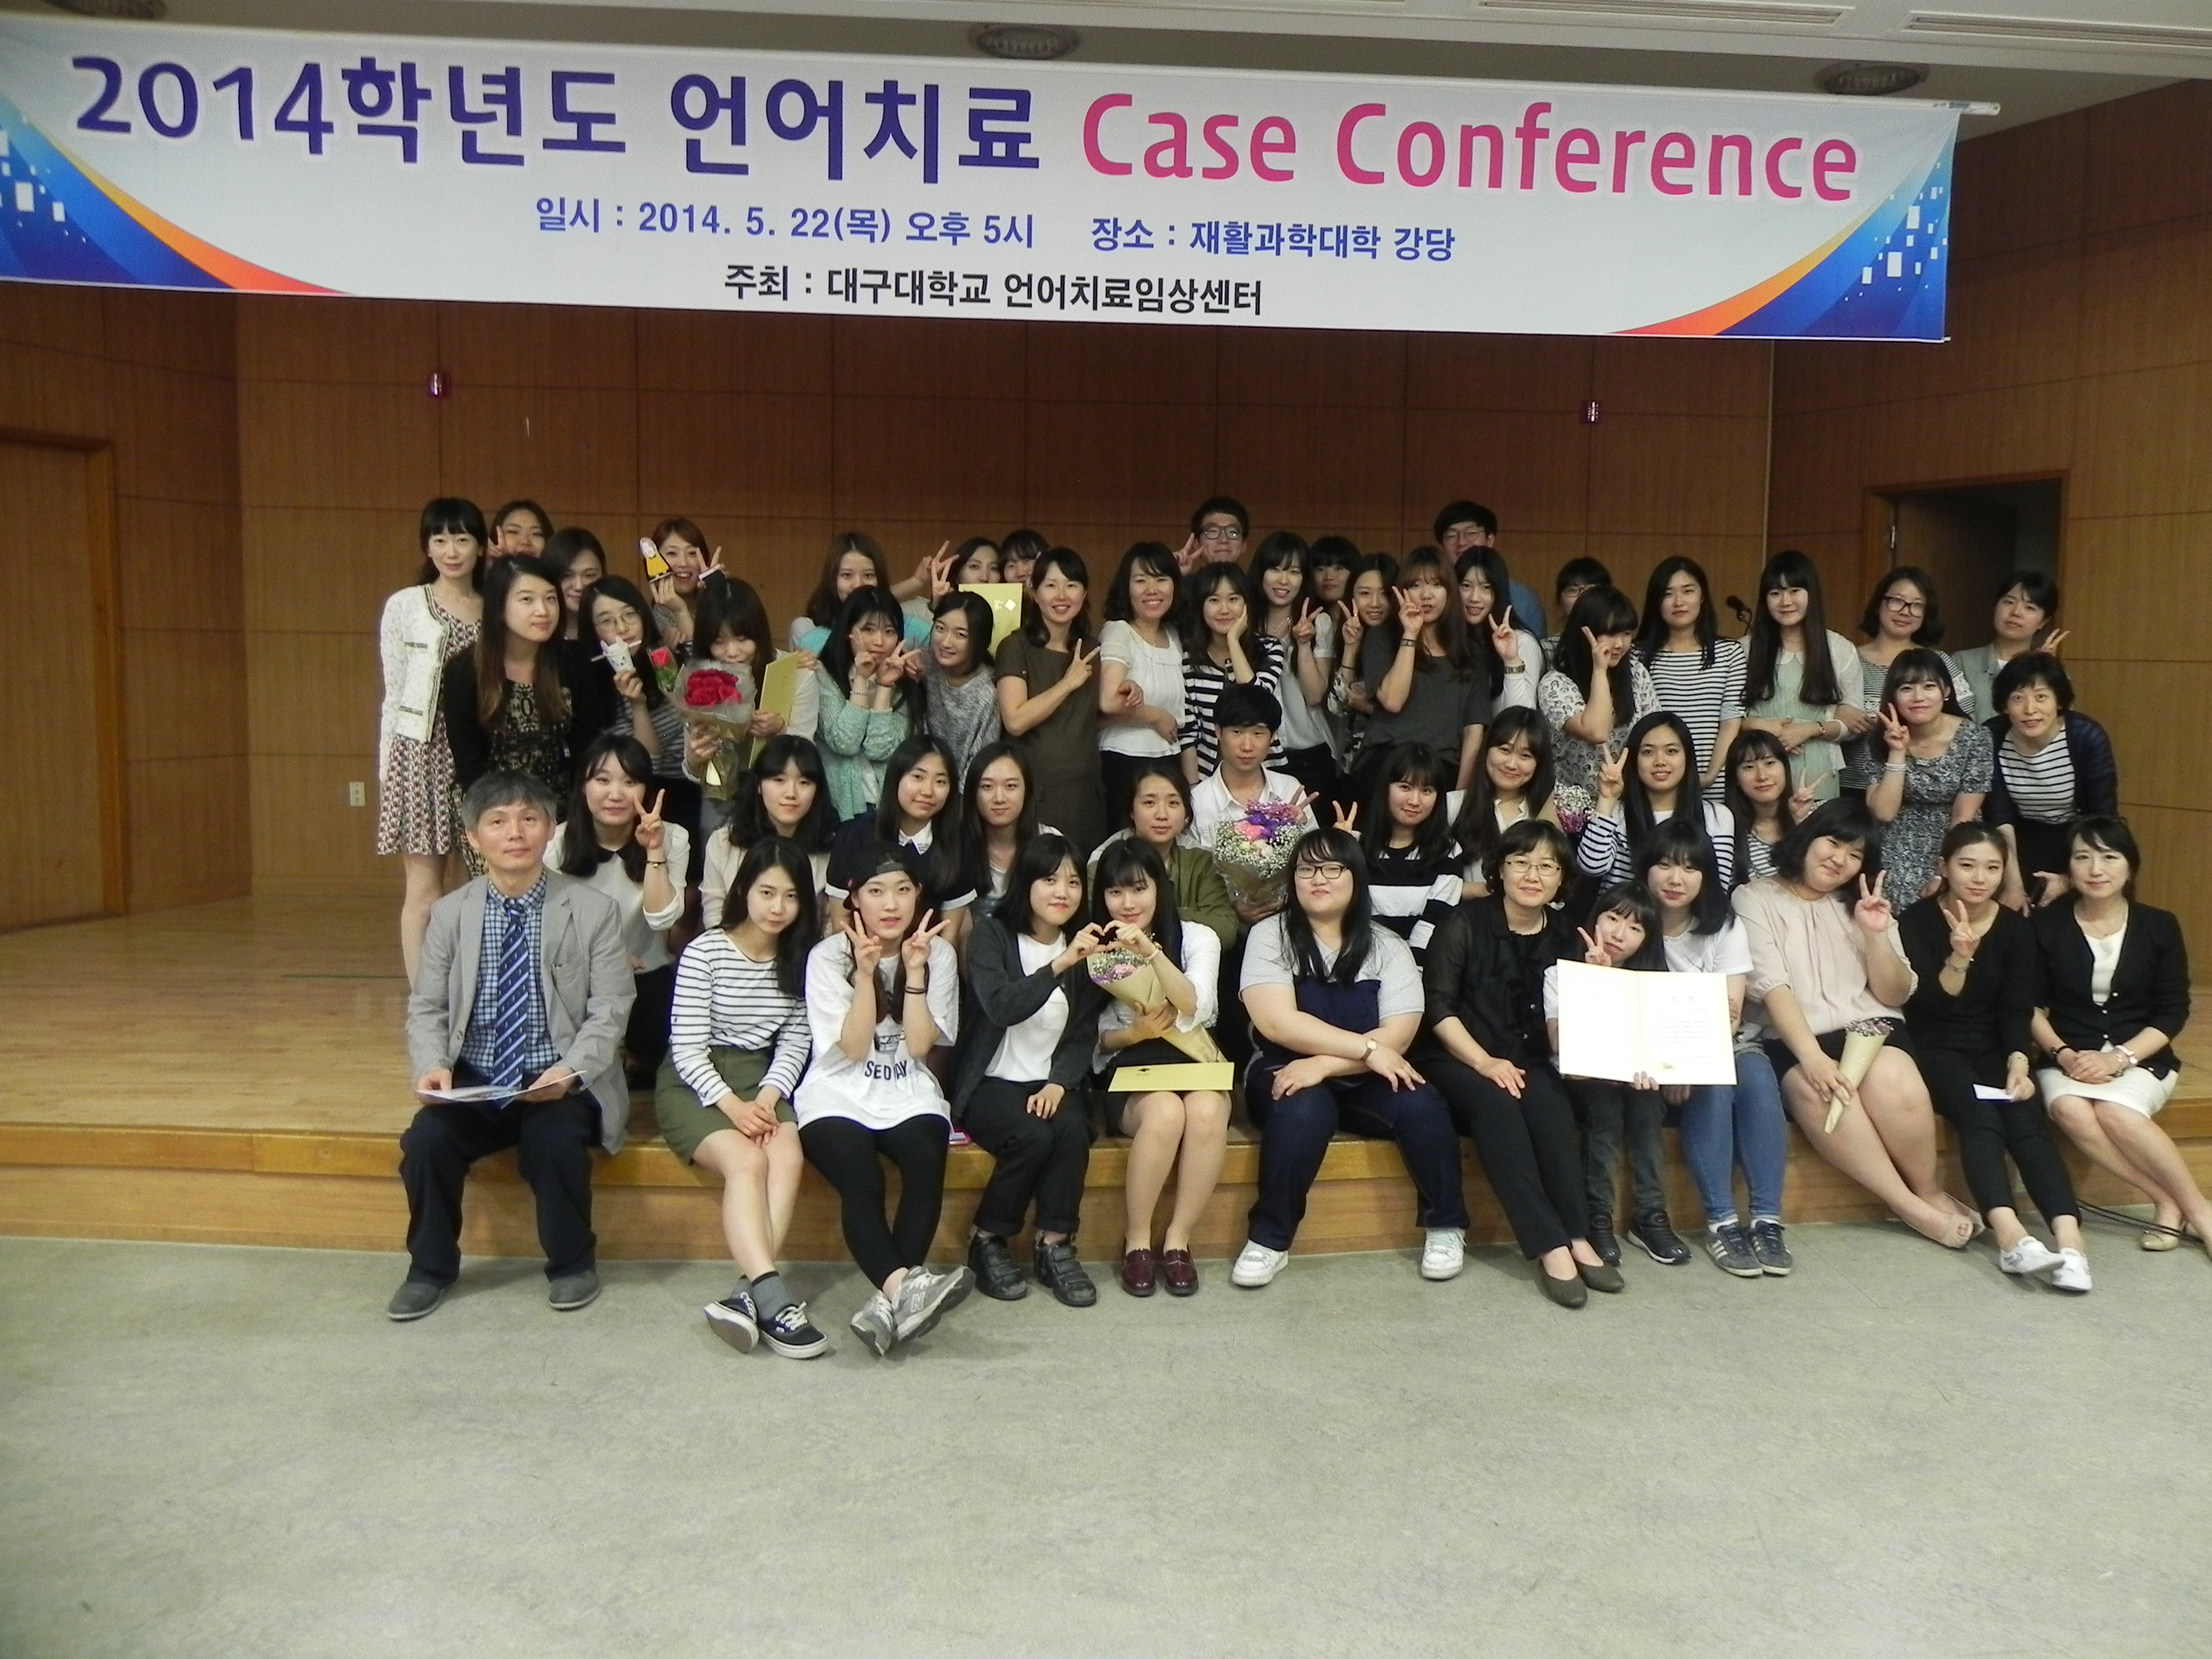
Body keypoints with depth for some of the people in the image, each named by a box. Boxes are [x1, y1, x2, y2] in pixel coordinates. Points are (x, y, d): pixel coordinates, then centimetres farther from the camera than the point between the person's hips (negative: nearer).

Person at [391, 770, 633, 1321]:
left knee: (554, 1142, -31)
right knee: (425, 1141, -23)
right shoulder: (450, 914, 7)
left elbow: (609, 1012, -6)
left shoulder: (594, 911, -2)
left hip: (559, 1082, -3)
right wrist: (433, 1065, -14)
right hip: (474, 1081, 3)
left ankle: (572, 1263, -1)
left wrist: (571, 1072, -23)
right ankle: (431, 1267, 5)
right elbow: (426, 1007, 7)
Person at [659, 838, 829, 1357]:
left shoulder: (801, 959, 7)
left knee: (788, 1156, -28)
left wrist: (769, 1097, -14)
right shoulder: (705, 951, -7)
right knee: (747, 1161, -31)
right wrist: (732, 1104, -22)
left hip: (763, 1079, 4)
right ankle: (772, 1299, -41)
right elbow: (687, 1047, -10)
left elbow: (795, 1043, 4)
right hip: (696, 1082, -4)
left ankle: (748, 1294, -36)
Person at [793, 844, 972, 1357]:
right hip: (839, 1097, -1)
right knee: (862, 1180, -33)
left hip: (909, 1096, 1)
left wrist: (914, 970, -13)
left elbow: (919, 1045, -5)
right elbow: (853, 1050, -9)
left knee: (927, 1161, -32)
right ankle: (906, 1286, -45)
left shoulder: (938, 954, 4)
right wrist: (866, 972, -17)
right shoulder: (828, 957, -2)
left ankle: (891, 1300, -38)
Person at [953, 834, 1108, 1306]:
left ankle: (1055, 1246, -15)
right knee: (1034, 1136, -30)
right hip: (992, 1082, -3)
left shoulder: (1085, 946, 8)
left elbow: (1084, 1034, 4)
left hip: (1051, 1082, 3)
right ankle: (987, 1242, -9)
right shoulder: (992, 935, -5)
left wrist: (1059, 1083, -14)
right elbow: (1001, 1007, -24)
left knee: (1073, 1129, -28)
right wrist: (1060, 964, -36)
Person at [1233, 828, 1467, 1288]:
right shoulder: (1270, 935, -3)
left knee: (1421, 1105, -27)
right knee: (1305, 1110, -36)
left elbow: (1398, 1036, -9)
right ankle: (1269, 1239, -19)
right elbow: (1277, 1023, -16)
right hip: (1286, 1075, -2)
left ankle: (1445, 1226, -4)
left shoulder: (1387, 946, 2)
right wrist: (1368, 1048, -20)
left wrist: (1324, 1064, -23)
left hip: (1365, 1082, 2)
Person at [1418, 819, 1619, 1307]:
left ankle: (1577, 1238, -32)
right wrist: (1484, 1062, -20)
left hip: (1527, 1063, 3)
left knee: (1548, 1098, -30)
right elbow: (1438, 1006, -9)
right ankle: (1551, 1248, -36)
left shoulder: (1565, 936, 10)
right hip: (1456, 1060, -3)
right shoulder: (1466, 923, -3)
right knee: (1495, 1102, -34)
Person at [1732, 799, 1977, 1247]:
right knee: (1820, 1093, -36)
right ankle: (1911, 1206, -23)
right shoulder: (1755, 899, 5)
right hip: (1795, 1041, -3)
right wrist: (1811, 1057, -22)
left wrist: (1877, 934, -6)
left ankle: (1930, 1190, -9)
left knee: (1892, 1081, -32)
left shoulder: (1862, 906, 19)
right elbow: (1771, 987, -9)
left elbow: (1894, 996, 11)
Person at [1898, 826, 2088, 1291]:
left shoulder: (2015, 929, 7)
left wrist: (2018, 1064, -14)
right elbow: (1931, 1004, -14)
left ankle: (2068, 1239, -38)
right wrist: (1959, 958, -31)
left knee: (2027, 1120, -24)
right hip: (1935, 1048, -3)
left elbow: (2018, 1009, 3)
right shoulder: (1918, 922, -6)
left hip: (1993, 1049, 3)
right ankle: (2010, 1234, -45)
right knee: (1978, 1116, -30)